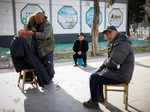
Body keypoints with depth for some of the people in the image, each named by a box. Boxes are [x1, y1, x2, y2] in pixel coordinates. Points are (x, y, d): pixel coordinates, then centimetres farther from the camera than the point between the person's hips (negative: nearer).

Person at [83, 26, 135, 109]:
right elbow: (110, 58, 18)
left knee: (93, 78, -8)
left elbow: (112, 62, -30)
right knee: (97, 74, 22)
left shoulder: (122, 44, -23)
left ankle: (94, 102, 7)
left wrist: (106, 63, -7)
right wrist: (101, 68, 5)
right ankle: (100, 97, 31)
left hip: (120, 76, -10)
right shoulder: (114, 43, 10)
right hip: (117, 71, 10)